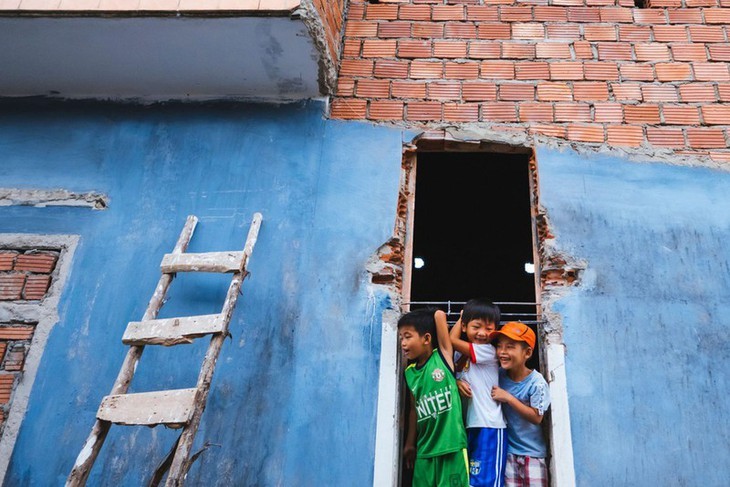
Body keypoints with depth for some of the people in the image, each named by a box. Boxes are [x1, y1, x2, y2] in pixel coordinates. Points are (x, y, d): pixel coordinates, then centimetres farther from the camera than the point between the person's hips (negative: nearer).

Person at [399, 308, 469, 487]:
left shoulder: (443, 355, -4)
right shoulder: (410, 372, 9)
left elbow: (439, 315, -9)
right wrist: (410, 443, 19)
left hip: (452, 445, -4)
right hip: (425, 449, 5)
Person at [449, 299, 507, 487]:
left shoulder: (488, 351, -10)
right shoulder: (464, 355, 10)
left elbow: (452, 340, -12)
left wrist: (461, 317, 5)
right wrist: (456, 382, -8)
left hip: (489, 427, -8)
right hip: (470, 425, 8)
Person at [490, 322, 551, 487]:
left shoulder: (536, 383, -16)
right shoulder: (499, 375, -4)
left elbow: (536, 417, -18)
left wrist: (509, 398, -24)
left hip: (532, 452, -3)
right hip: (508, 450, 3)